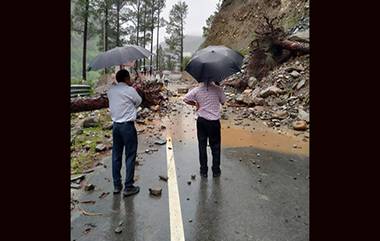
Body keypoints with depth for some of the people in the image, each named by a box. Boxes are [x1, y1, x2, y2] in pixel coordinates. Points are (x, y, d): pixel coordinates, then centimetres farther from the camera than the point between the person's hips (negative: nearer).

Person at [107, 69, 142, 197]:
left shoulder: (111, 91, 6)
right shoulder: (130, 90, -11)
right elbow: (139, 101, 3)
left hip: (115, 125, 6)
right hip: (127, 126, -6)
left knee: (116, 155, 13)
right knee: (130, 156, 3)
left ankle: (117, 185, 23)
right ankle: (128, 187, 9)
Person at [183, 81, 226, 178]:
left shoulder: (197, 90, -7)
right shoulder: (218, 89, -11)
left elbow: (185, 99, -7)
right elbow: (223, 102, 1)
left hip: (201, 121, 2)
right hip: (214, 121, -1)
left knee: (202, 145, 12)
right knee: (215, 146, 12)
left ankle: (203, 170, 19)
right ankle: (216, 170, 20)